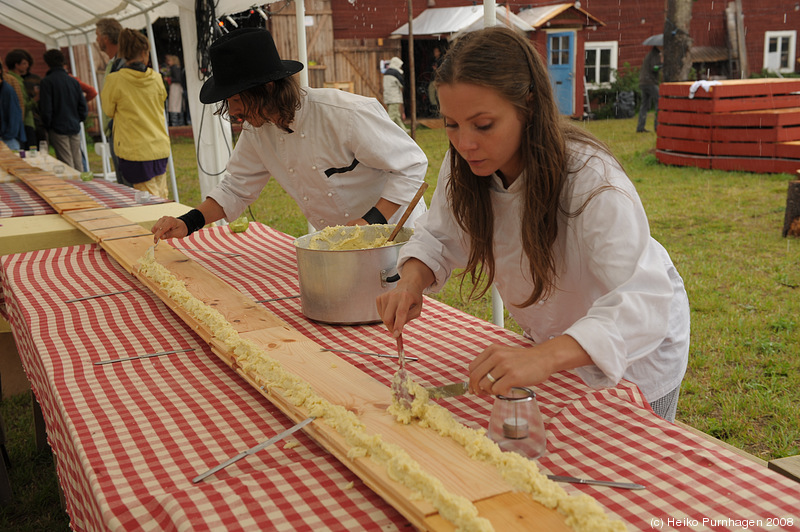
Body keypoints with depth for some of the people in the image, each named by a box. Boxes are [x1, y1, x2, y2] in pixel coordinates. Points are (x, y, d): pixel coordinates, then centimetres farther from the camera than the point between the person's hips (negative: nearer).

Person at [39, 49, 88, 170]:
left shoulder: (47, 82, -7)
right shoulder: (74, 81, 8)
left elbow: (45, 109, -9)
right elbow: (83, 106, 8)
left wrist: (47, 126, 3)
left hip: (58, 128, -5)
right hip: (75, 128, 5)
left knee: (67, 166, -5)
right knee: (78, 164, 9)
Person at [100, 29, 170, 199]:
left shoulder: (115, 80, -10)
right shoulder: (156, 78, 0)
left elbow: (108, 110, 6)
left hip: (136, 150, -4)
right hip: (160, 147, 4)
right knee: (162, 197, 14)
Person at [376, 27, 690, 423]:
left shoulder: (593, 182, -38)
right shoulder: (465, 165, -20)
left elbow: (642, 304, -47)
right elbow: (439, 236, -5)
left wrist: (544, 358, -63)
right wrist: (412, 282, -29)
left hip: (635, 344, -5)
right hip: (551, 340, 5)